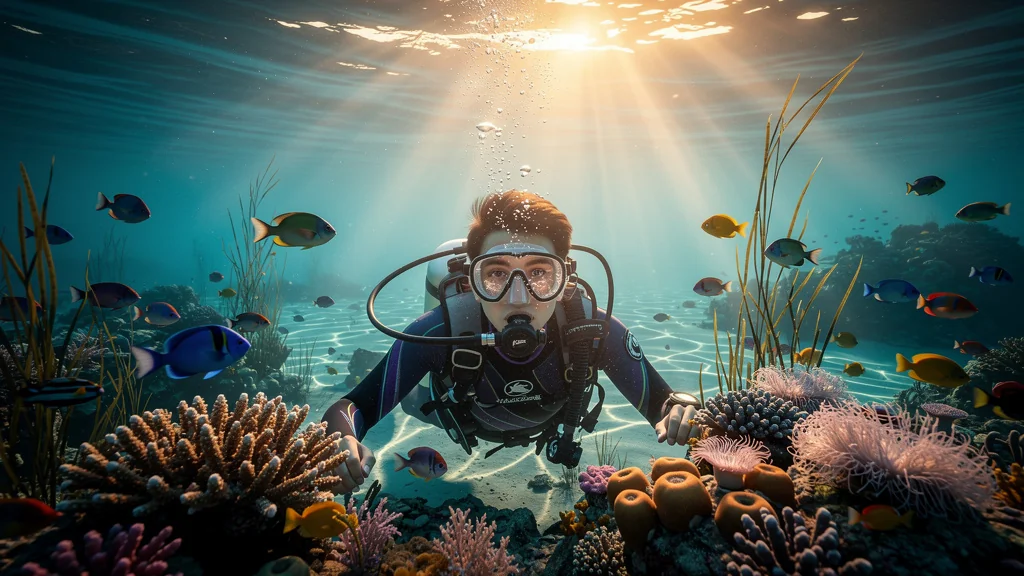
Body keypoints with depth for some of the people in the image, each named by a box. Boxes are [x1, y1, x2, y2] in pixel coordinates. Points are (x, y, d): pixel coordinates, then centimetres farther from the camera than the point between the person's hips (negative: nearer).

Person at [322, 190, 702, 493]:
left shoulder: (595, 330, -41)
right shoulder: (440, 331, -43)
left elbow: (659, 404, -29)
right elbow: (355, 407, -36)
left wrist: (680, 411, -53)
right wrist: (343, 439, -60)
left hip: (549, 427, 1)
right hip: (465, 419, 0)